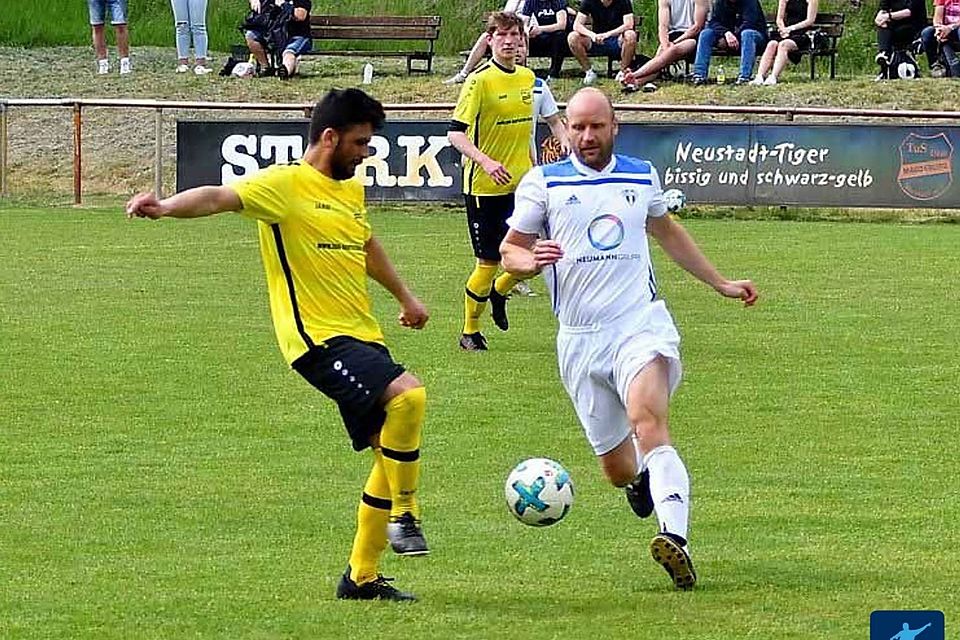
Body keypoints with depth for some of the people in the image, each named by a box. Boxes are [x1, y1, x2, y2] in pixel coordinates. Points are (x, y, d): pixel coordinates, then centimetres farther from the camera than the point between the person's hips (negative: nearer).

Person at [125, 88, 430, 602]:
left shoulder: (350, 189, 18)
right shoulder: (284, 184, -7)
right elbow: (220, 198, -23)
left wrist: (405, 298, 51)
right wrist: (168, 206, -44)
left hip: (362, 337, 9)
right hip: (317, 336, -9)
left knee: (394, 452, 7)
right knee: (407, 395, -29)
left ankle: (361, 578, 17)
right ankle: (403, 515, -11)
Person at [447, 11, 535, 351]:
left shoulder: (528, 78, 8)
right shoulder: (480, 80, -12)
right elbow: (455, 133, -17)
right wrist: (486, 162, -31)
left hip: (521, 183, 6)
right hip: (484, 187, -6)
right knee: (489, 262, -1)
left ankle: (499, 292, 29)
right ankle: (470, 332, 19)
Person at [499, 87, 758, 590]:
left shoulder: (642, 177, 12)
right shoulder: (543, 183, 4)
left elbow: (667, 231, 31)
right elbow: (509, 250, 7)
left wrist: (720, 283, 36)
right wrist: (529, 260, -17)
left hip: (642, 325, -1)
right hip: (580, 338, 1)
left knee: (648, 422, -27)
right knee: (616, 467, 4)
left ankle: (676, 538, -43)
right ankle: (640, 480, 43)